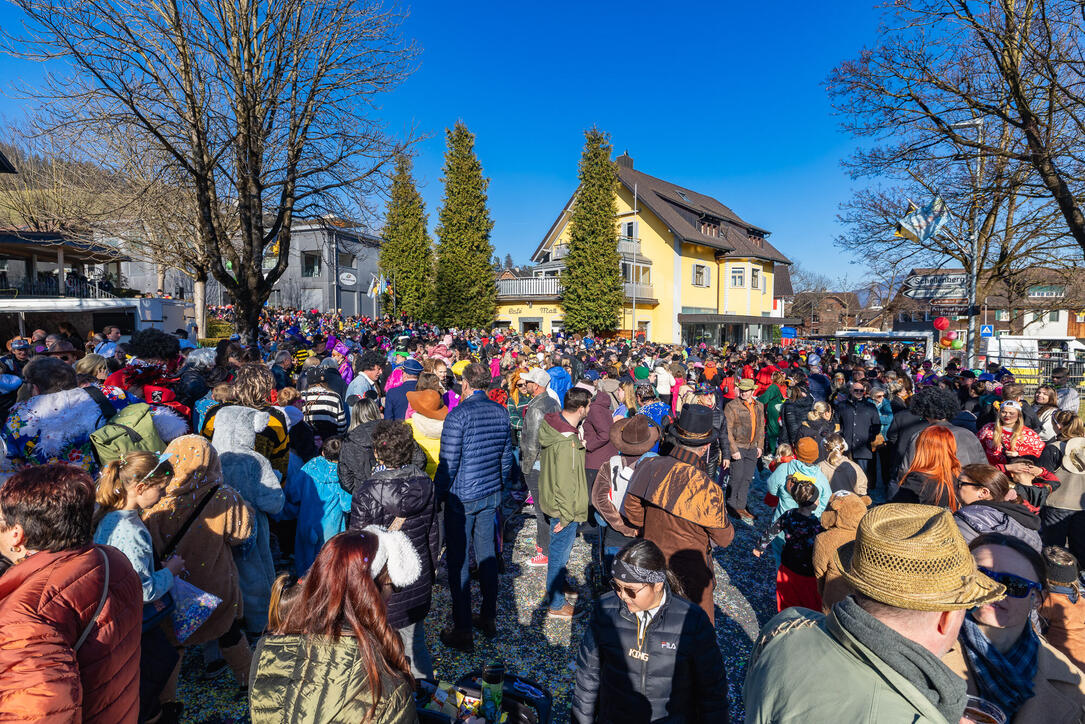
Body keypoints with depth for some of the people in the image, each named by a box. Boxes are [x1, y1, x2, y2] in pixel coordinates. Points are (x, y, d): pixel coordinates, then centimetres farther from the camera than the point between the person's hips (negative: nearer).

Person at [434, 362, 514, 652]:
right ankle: (488, 617, 30)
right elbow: (507, 456, 10)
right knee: (487, 554, 18)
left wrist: (438, 495, -4)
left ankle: (462, 631, 11)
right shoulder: (501, 412, 2)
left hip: (462, 497, -6)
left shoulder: (458, 415, -17)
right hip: (491, 495, 6)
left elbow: (448, 464, -16)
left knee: (458, 561, 4)